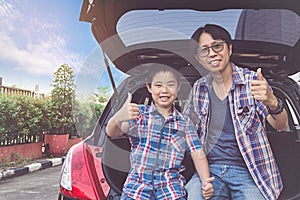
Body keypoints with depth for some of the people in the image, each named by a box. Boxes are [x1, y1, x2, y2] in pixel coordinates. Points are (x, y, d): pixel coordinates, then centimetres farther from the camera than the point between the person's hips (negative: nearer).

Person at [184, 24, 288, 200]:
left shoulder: (252, 80, -5)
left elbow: (281, 126, -13)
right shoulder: (199, 88, 6)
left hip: (248, 172, -1)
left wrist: (272, 102, -35)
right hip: (210, 169, 2)